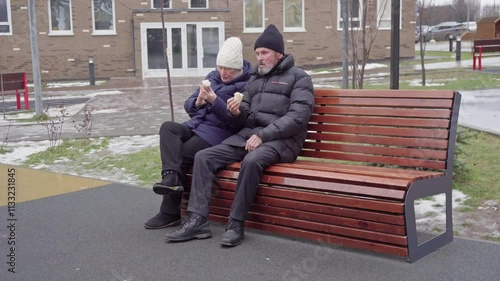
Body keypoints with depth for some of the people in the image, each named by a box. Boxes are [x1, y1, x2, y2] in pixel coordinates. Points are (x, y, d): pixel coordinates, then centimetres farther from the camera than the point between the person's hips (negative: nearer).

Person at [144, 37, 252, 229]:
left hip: (219, 132, -7)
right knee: (168, 127, -21)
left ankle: (170, 213, -10)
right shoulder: (212, 77, 17)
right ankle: (171, 176, -40)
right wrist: (198, 102, -9)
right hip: (195, 125, 7)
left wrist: (214, 100, -23)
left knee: (180, 156, -20)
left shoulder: (246, 85, -4)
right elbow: (188, 105, 15)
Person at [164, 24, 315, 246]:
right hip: (248, 134, 7)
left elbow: (298, 116, -11)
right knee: (203, 157, -11)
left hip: (280, 139, -6)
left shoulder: (298, 77, 4)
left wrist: (263, 135, -18)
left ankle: (236, 224, -26)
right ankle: (197, 220, -17)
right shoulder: (254, 78, 23)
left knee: (252, 161, -38)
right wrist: (236, 113, -3)